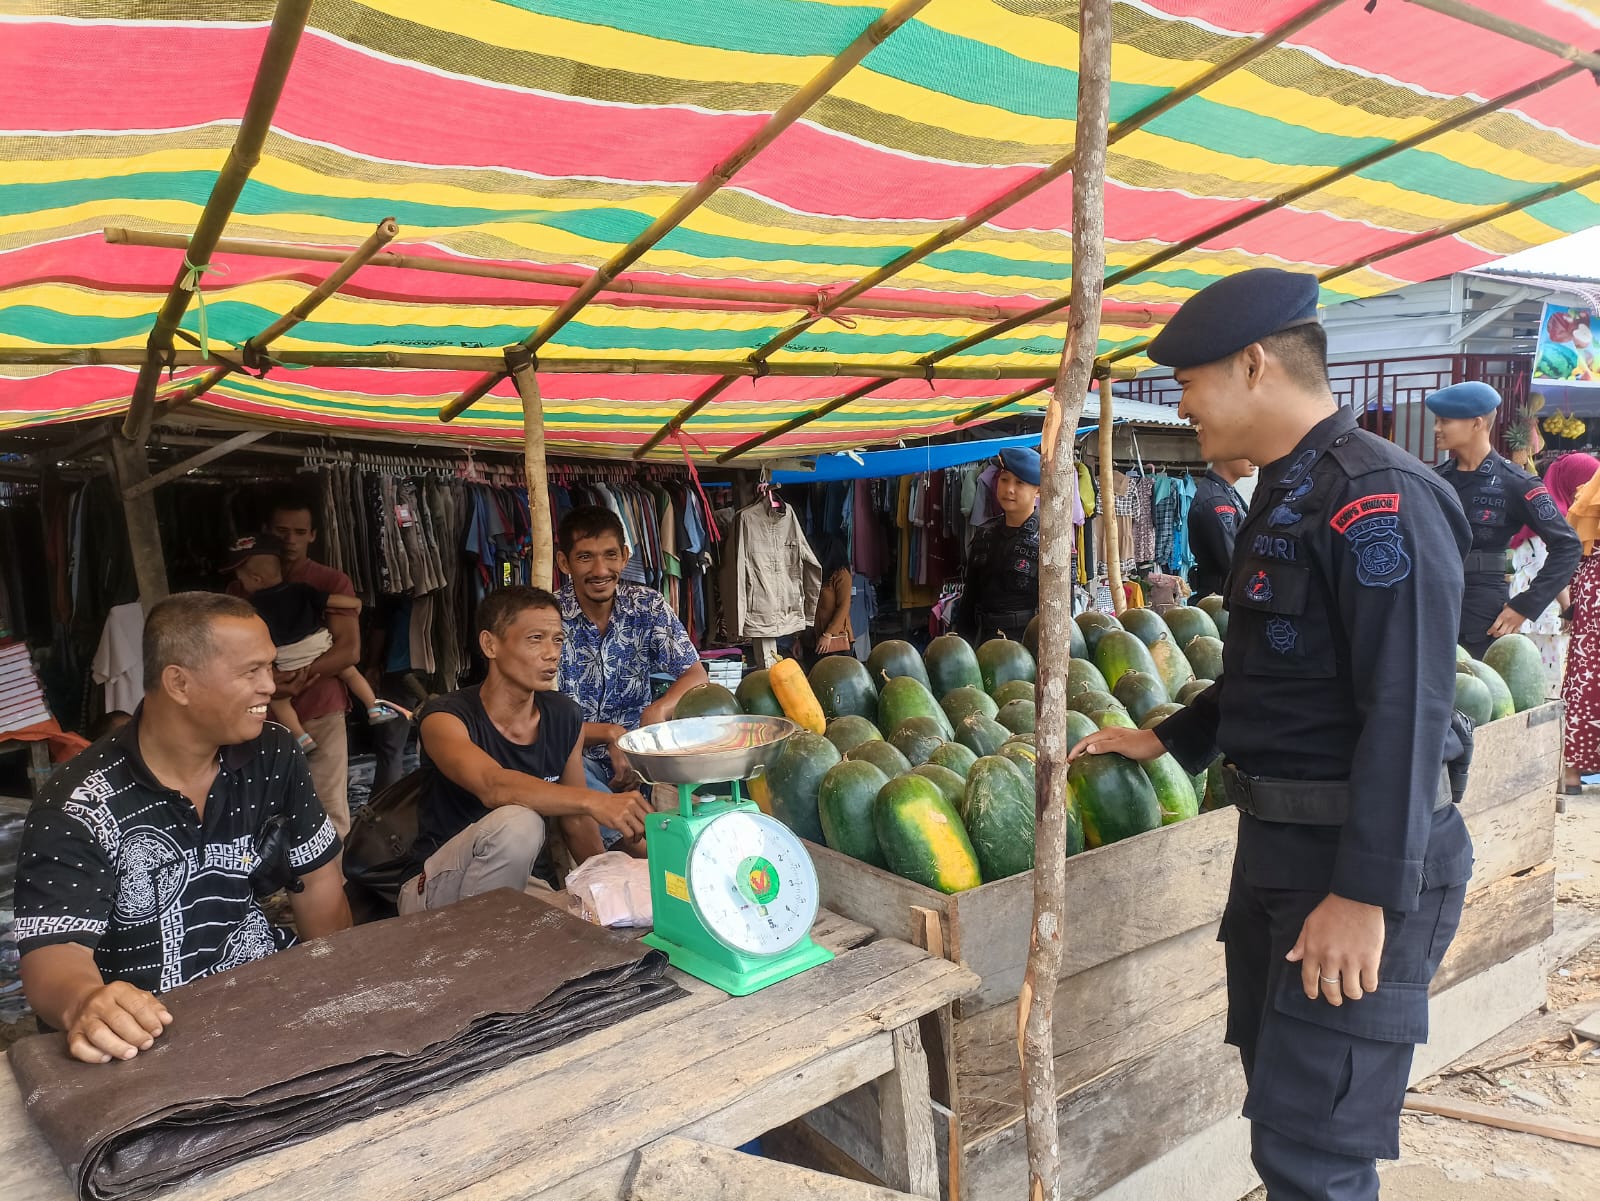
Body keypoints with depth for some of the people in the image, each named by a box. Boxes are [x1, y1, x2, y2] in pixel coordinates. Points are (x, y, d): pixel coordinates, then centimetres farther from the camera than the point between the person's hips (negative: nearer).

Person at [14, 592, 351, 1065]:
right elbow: (54, 954, -21)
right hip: (144, 1032, -3)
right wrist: (83, 1005, -44)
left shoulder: (274, 756, -1)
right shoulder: (78, 809, -14)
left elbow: (316, 879, 7)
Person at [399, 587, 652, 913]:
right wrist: (595, 801, -48)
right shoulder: (445, 718, -16)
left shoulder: (565, 718, 0)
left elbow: (576, 819, 11)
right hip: (440, 891, -4)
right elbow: (493, 787, -36)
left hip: (527, 885, 5)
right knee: (517, 822, -32)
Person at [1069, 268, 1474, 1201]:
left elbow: (1407, 709, -24)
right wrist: (1169, 740, 21)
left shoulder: (1377, 498, -18)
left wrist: (1366, 895, -25)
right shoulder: (1287, 496, 13)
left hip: (1362, 860, -10)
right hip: (1278, 844, 10)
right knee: (1282, 1112, 21)